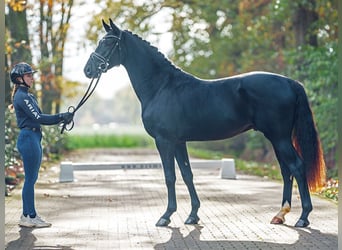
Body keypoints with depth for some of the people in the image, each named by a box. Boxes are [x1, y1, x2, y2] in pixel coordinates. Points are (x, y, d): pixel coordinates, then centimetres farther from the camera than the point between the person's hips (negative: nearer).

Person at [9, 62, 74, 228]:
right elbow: (37, 117, -18)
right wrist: (61, 117, -14)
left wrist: (61, 119, 5)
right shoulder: (22, 96, -12)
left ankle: (27, 215, 17)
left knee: (31, 178, 12)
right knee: (30, 179, -6)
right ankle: (30, 217, -2)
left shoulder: (28, 96, 19)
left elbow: (39, 118, 17)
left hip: (34, 138, 10)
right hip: (28, 138, -10)